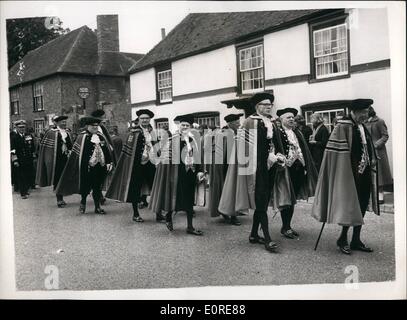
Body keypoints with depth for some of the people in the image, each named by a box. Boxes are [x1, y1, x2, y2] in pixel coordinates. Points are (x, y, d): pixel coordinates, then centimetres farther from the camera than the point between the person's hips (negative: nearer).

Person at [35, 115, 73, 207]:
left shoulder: (67, 132, 10)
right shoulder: (51, 132, -6)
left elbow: (71, 145, 19)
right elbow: (43, 144, -3)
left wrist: (70, 152, 7)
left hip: (65, 158, 5)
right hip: (55, 159, -5)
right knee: (57, 180, 0)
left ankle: (60, 199, 20)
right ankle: (59, 199, 6)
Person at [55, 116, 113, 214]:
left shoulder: (101, 137, 7)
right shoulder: (82, 137, -7)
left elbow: (107, 151, 11)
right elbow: (76, 152, -9)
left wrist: (109, 162, 2)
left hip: (100, 166, 4)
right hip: (87, 167, -4)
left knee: (97, 188, 10)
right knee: (86, 187, 6)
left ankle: (97, 207, 19)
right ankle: (83, 203, 30)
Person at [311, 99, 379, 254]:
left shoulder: (362, 127, 12)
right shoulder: (343, 126, -13)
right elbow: (339, 152, -17)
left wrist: (372, 162, 14)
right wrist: (353, 169, -17)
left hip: (365, 172, 8)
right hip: (351, 173, -8)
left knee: (361, 207, 11)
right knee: (350, 206, -3)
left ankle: (356, 240, 21)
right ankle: (343, 239, 14)